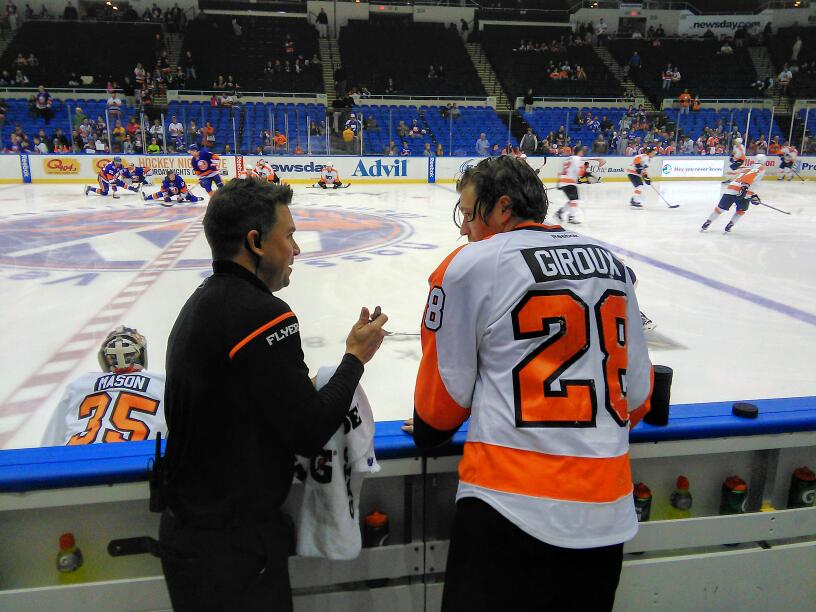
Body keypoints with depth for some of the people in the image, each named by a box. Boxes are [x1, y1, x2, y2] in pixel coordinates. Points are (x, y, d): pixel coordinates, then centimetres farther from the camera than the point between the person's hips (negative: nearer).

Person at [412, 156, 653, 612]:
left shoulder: (470, 266, -7)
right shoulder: (612, 263, 8)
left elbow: (449, 383, 1)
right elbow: (638, 385, 13)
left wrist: (429, 432, 21)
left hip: (512, 502, -6)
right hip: (609, 512, 6)